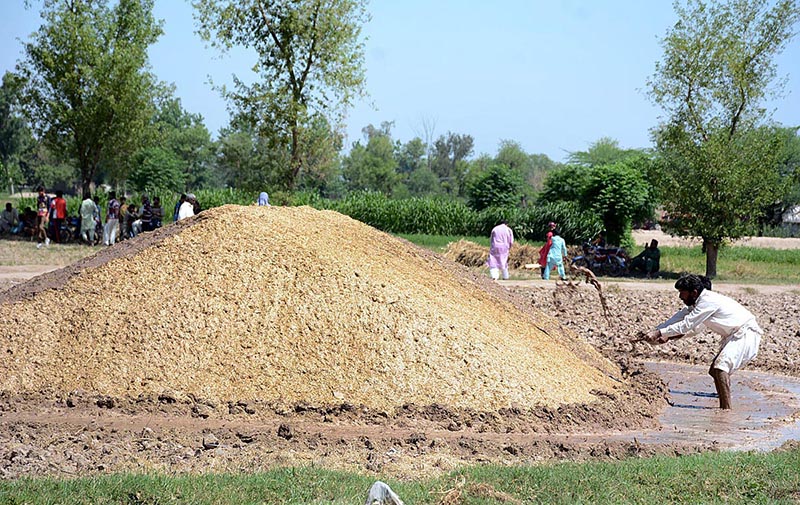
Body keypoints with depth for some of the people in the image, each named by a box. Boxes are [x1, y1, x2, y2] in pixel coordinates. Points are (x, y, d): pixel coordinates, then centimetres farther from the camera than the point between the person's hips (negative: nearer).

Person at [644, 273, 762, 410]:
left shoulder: (708, 301, -22)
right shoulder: (699, 301, 9)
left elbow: (686, 324, -22)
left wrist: (659, 333, -19)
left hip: (746, 334, -11)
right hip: (735, 335, 11)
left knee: (720, 366, -25)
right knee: (715, 370, 16)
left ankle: (726, 408, -26)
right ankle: (723, 408, 24)